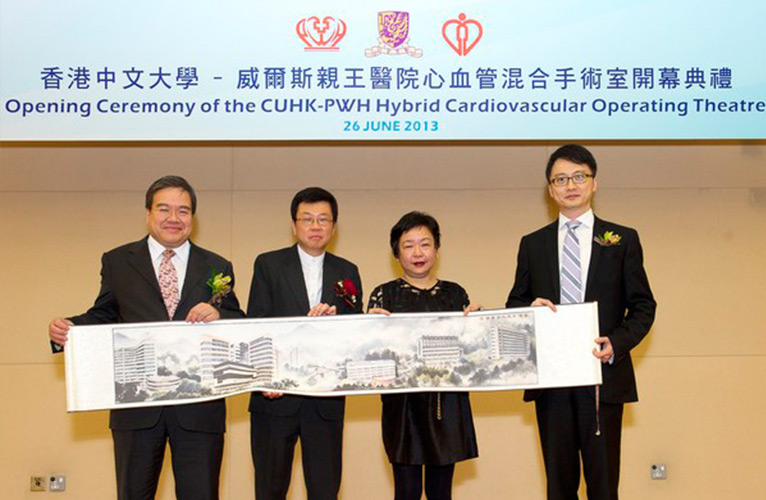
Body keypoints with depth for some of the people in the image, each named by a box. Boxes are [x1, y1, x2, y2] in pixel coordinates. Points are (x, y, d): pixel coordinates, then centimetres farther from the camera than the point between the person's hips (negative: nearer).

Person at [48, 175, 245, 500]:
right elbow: (103, 315, 9)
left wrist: (218, 316, -16)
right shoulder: (117, 262, 10)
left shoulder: (217, 268, 10)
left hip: (199, 408, 0)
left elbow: (242, 328, 5)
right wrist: (66, 330, -11)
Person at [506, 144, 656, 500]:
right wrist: (530, 308, -9)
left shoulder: (623, 240, 7)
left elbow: (643, 306, 5)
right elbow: (514, 305, 15)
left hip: (604, 376, -1)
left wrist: (617, 343, -12)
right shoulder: (532, 244, 12)